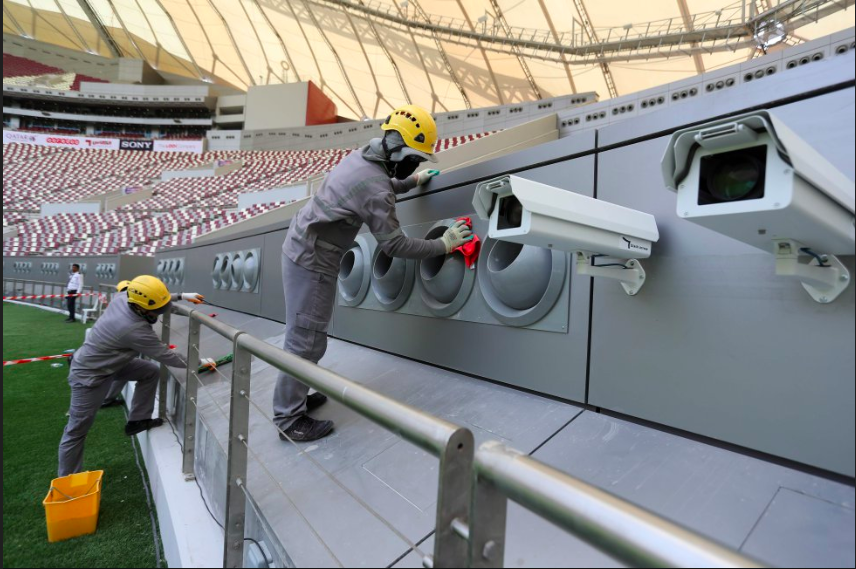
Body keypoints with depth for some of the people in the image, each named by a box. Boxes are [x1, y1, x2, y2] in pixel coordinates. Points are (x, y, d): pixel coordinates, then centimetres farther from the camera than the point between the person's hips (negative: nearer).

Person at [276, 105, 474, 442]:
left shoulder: (362, 157, 7)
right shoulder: (376, 190, -22)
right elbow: (394, 245, -19)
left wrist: (412, 181, 36)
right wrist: (443, 245, -11)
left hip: (300, 246, 10)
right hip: (312, 260, -10)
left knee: (306, 335, 16)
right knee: (306, 340, -1)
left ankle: (294, 397, 30)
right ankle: (290, 420, 12)